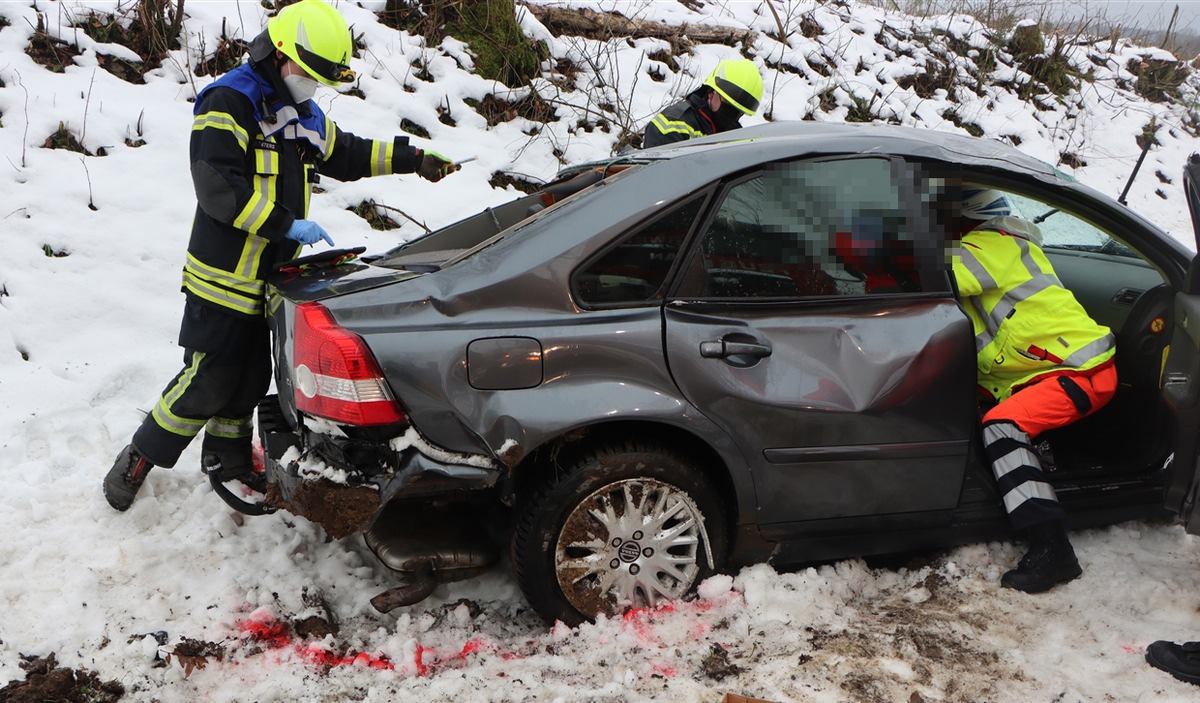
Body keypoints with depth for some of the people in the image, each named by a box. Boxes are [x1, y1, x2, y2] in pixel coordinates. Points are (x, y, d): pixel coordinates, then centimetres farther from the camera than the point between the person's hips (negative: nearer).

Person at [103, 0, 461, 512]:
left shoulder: (303, 114, 12)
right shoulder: (228, 104, -16)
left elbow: (346, 154, 25)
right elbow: (218, 188, -25)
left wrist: (414, 159, 18)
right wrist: (286, 224, -28)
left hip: (267, 277, 9)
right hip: (223, 278, -8)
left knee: (250, 378, 17)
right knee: (208, 382, -5)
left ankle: (227, 458, 36)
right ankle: (138, 459, 12)